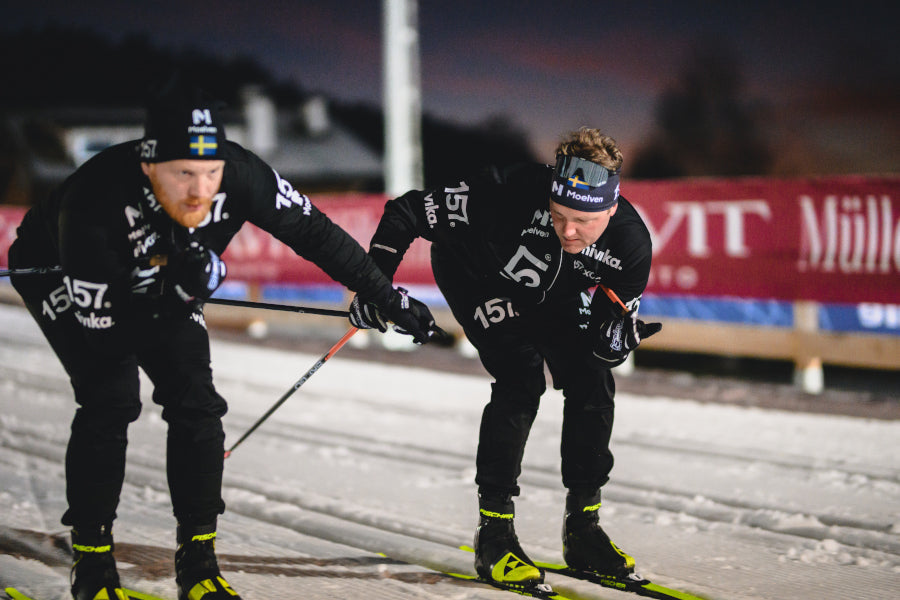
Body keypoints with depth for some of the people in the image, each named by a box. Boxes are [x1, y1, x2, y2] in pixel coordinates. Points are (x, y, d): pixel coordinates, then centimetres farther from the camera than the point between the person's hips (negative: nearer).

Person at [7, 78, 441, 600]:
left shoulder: (239, 175, -32)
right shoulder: (95, 200, -42)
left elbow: (315, 233, -17)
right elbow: (102, 323, -33)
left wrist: (388, 297, -13)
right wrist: (179, 290, -45)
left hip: (162, 280, 4)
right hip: (59, 274, -4)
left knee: (196, 400, -9)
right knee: (110, 400, -20)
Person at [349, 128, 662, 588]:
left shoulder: (630, 243, -30)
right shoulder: (512, 194, -42)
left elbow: (613, 326, -18)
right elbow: (407, 212, -32)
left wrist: (616, 340, -41)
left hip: (553, 294, 4)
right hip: (476, 275, -4)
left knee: (591, 383, -9)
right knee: (520, 380, -22)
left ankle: (582, 527, 6)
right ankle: (494, 530, -13)